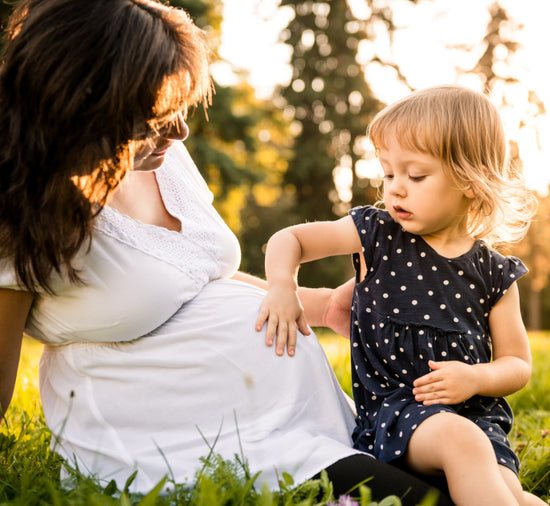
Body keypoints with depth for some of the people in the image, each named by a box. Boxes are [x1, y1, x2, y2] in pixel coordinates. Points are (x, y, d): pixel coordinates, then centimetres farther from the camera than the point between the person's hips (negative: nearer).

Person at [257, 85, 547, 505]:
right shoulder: (376, 235, 2)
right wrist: (282, 287, -12)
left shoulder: (493, 272, 3)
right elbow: (288, 239, 8)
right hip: (390, 405, -1)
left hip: (476, 412, 2)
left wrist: (478, 378, -11)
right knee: (461, 439, -32)